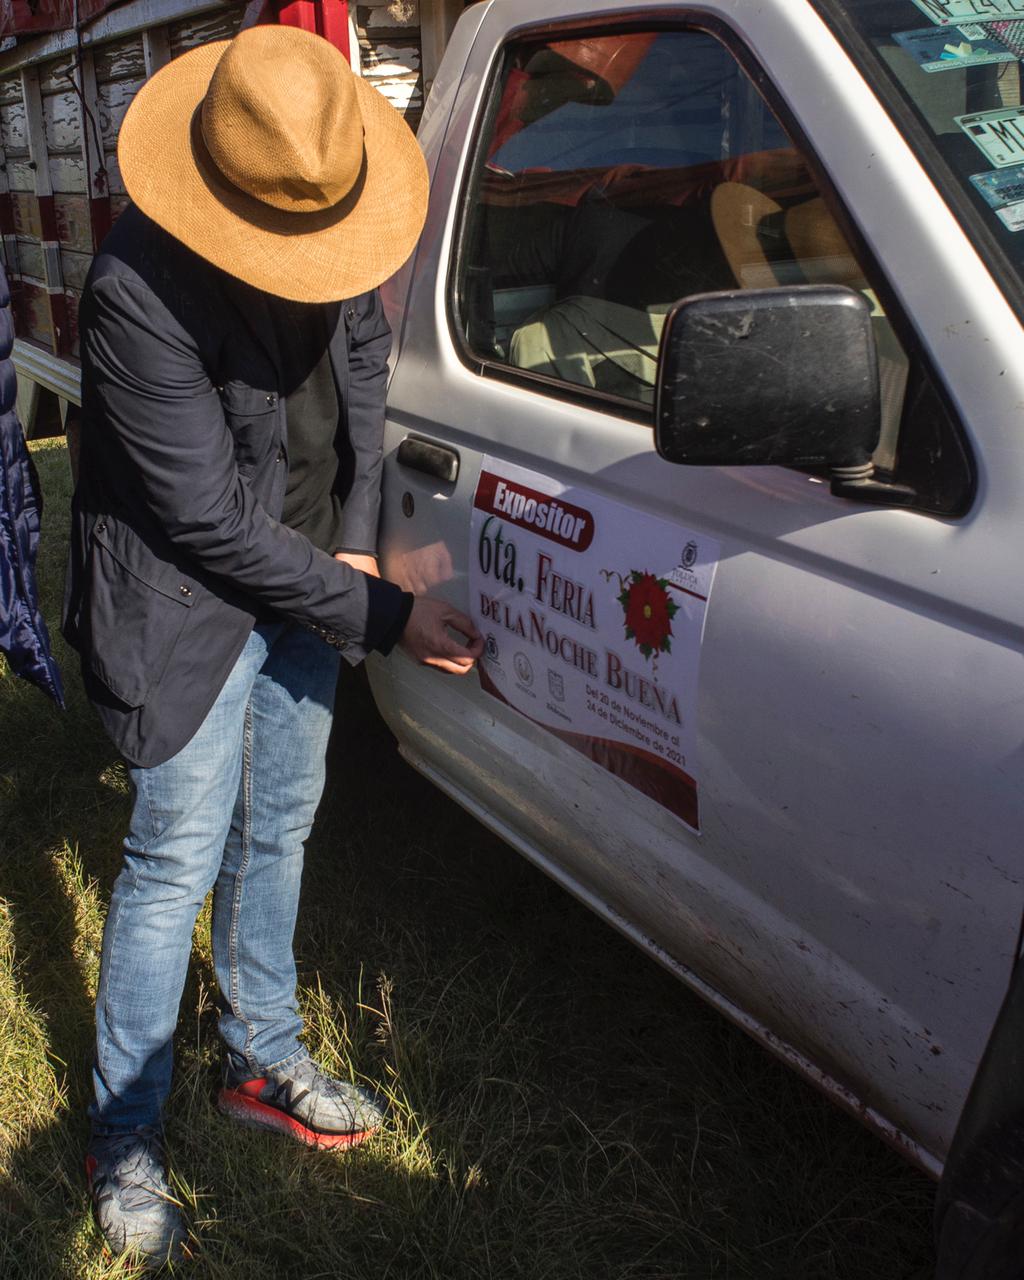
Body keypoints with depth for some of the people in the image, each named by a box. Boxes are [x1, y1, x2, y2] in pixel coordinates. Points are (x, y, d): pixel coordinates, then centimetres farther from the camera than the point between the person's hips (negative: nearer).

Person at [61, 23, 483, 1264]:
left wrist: (354, 543, -1)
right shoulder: (138, 290, -28)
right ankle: (124, 1141, 22)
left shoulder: (333, 229, -7)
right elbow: (213, 523, -25)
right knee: (177, 864, 1)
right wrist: (384, 615, -20)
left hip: (304, 575, 7)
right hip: (190, 606, -7)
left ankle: (263, 1061, 37)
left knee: (277, 829, 17)